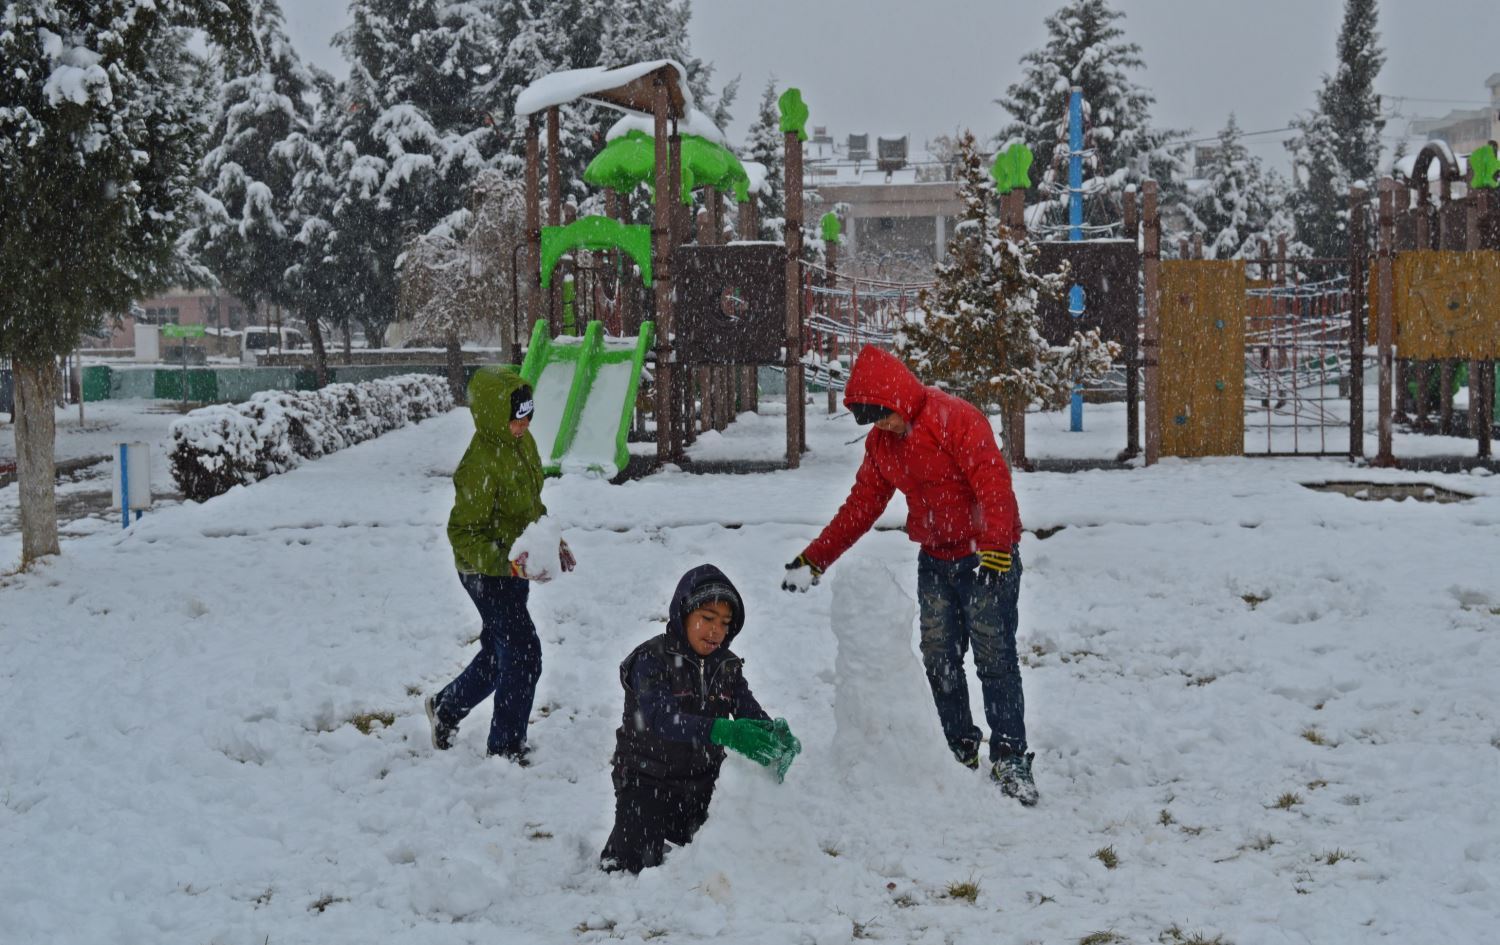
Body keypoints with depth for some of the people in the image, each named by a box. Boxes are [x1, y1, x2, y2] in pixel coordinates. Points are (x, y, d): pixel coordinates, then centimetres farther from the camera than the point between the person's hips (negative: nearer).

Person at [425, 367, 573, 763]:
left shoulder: (523, 442, 2)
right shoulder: (481, 464, -27)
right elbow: (463, 533, -25)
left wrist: (554, 542, 10)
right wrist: (508, 564, -35)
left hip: (514, 569, 9)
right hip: (488, 574, -9)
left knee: (500, 653, 22)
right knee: (524, 657, -3)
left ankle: (446, 707, 43)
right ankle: (506, 748, 12)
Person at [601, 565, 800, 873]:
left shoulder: (727, 667, 4)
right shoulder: (652, 660, -16)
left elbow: (751, 713, -9)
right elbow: (659, 717, -32)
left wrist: (774, 735, -35)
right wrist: (723, 731, -47)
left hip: (702, 786, 5)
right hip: (648, 781, -5)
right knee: (636, 866, -9)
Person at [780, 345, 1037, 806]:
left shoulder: (956, 419, -18)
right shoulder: (881, 442, 6)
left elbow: (994, 483, -26)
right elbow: (860, 506, 13)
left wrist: (996, 548, -38)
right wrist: (813, 559, 10)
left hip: (986, 556, -7)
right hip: (935, 560, 7)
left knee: (995, 659, -7)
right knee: (939, 660, 4)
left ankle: (1011, 759, -1)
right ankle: (960, 751, 15)